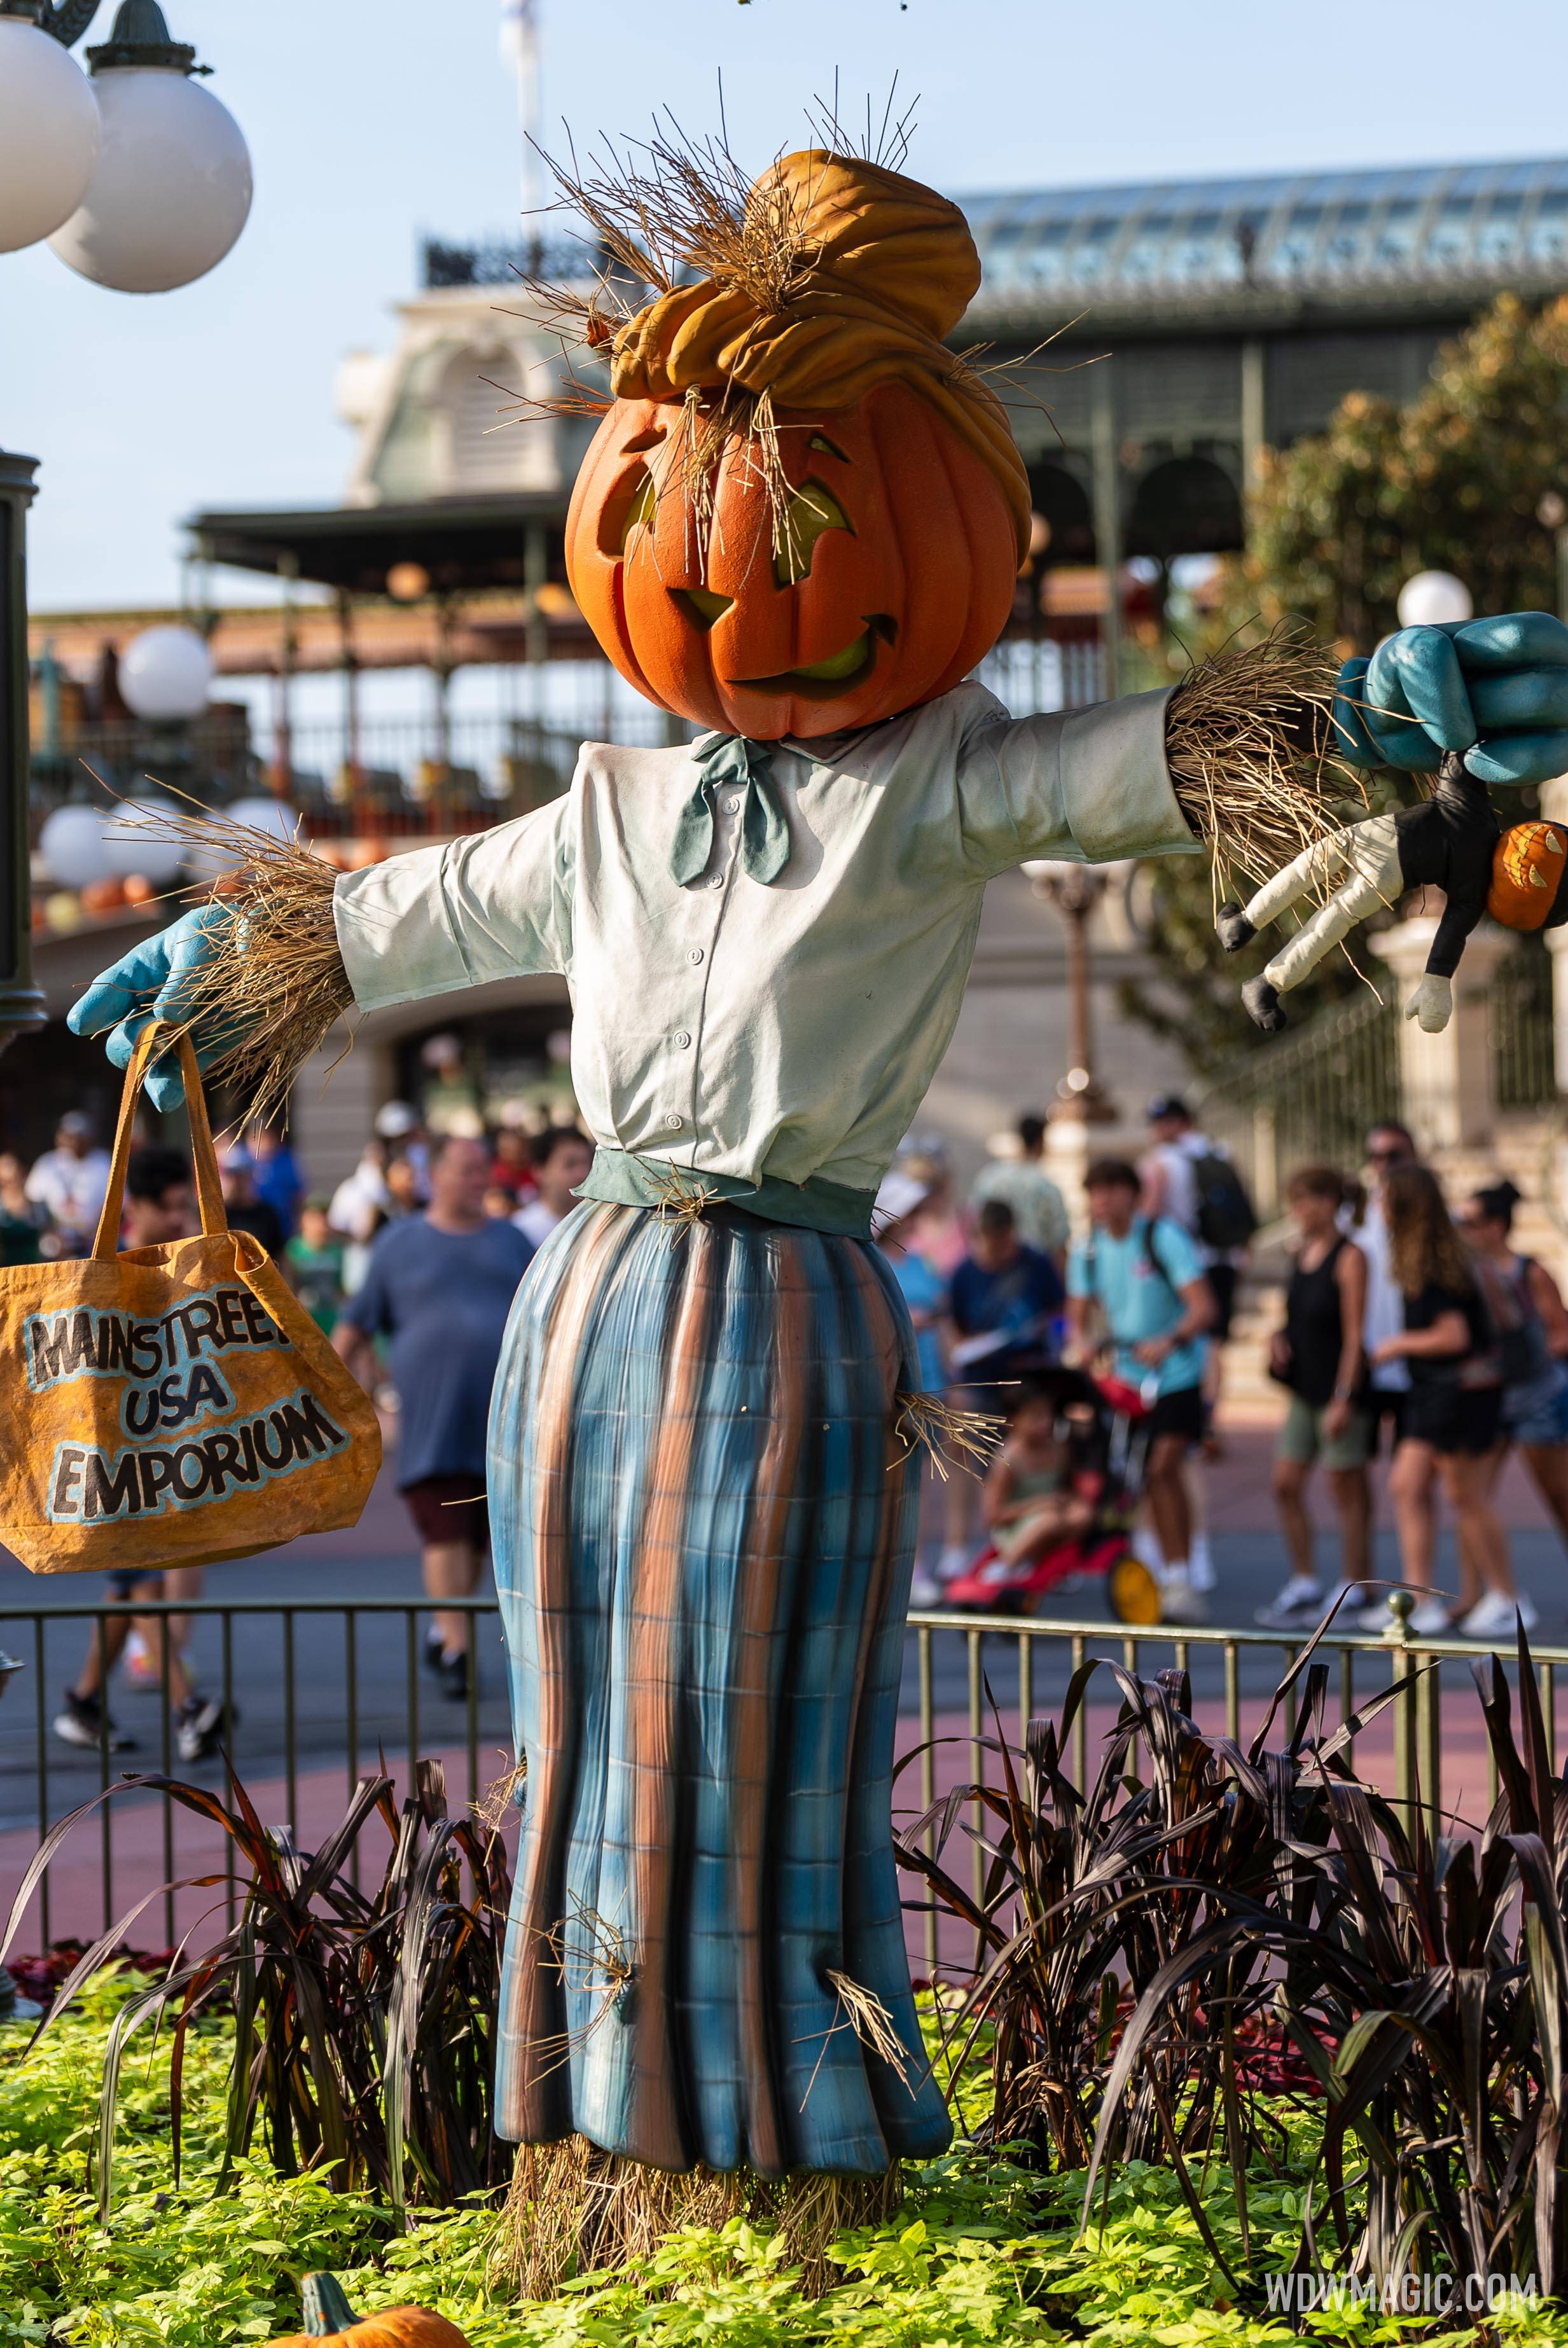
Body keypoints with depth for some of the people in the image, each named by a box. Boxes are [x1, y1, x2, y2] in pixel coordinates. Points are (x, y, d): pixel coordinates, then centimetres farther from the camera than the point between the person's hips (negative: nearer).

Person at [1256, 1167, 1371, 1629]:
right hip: (1304, 1389, 8)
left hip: (1338, 1391, -8)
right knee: (1285, 1485, 7)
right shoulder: (1302, 1251, 10)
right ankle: (1305, 1586, 17)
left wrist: (1344, 1397, -19)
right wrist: (1280, 1339, 0)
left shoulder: (1349, 1258, -13)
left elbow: (1354, 1333, -16)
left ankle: (1353, 1592, 10)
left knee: (1346, 1489, 1)